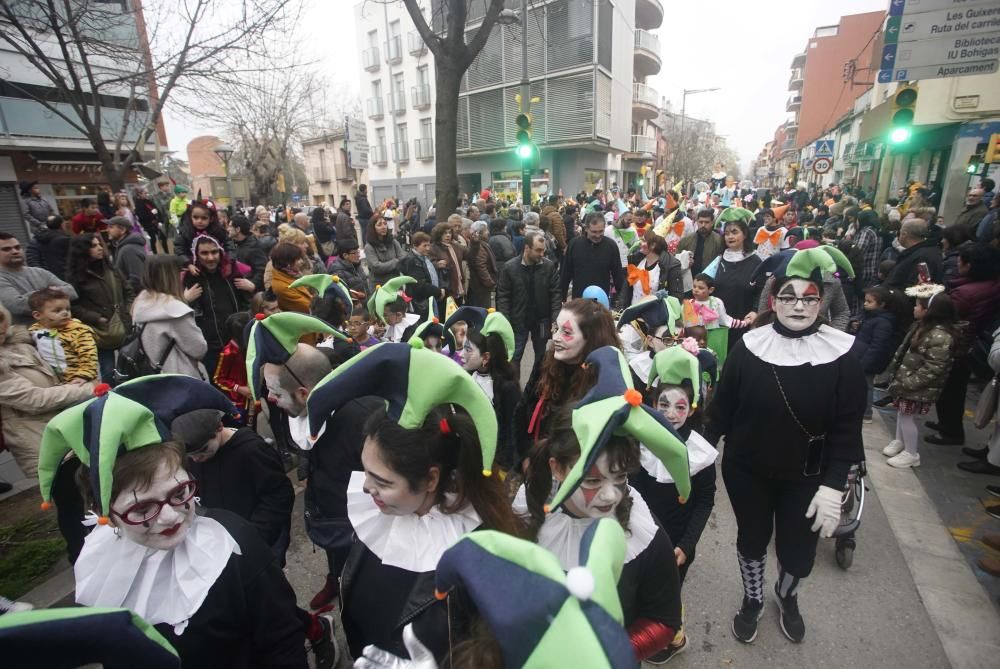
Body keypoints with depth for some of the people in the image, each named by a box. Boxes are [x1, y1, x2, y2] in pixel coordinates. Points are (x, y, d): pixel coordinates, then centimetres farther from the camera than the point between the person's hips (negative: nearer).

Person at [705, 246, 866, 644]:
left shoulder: (841, 354, -12)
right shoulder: (749, 346, -11)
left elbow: (848, 428, -9)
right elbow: (721, 407, -4)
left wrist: (833, 486, -13)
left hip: (806, 477, 0)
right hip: (746, 471, 0)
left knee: (798, 553, 16)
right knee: (751, 539, 19)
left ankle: (787, 597, 52)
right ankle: (752, 601, 49)